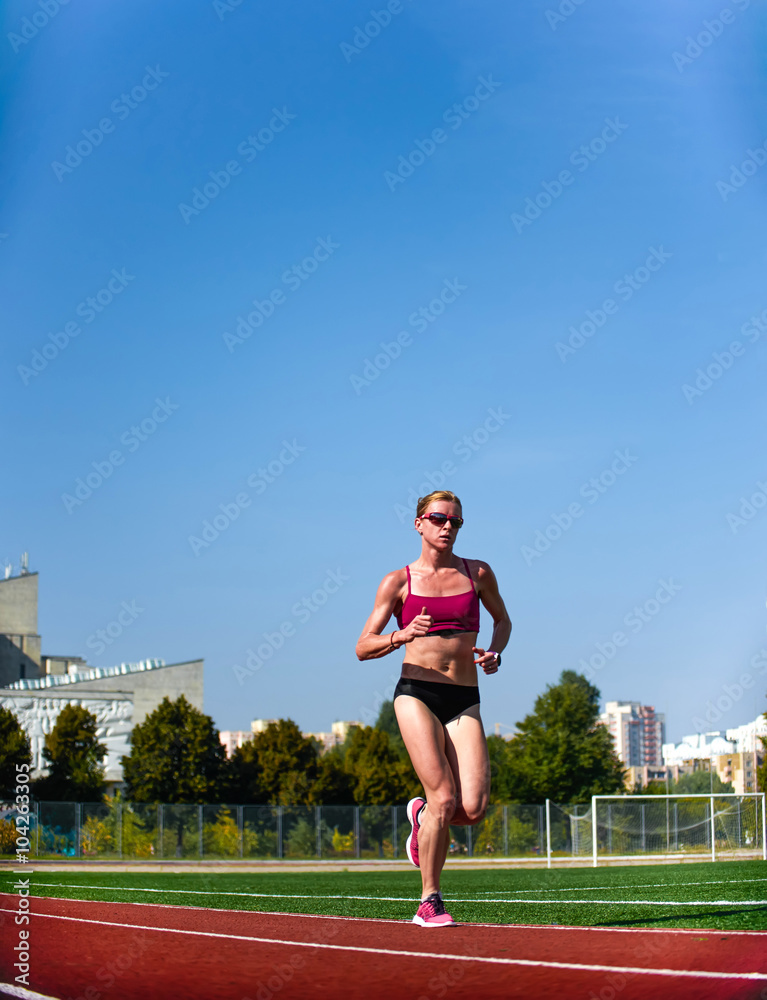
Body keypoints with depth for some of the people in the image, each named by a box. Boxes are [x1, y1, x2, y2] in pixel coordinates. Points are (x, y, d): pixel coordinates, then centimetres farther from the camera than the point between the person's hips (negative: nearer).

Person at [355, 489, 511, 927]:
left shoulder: (478, 573, 10)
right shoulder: (398, 581, 4)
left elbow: (502, 619, 27)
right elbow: (363, 647, 4)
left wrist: (495, 653, 5)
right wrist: (402, 635, -16)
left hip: (465, 701, 3)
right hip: (417, 693, -2)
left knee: (473, 808, -12)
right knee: (444, 797, -16)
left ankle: (423, 816, 24)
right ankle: (430, 901, 1)